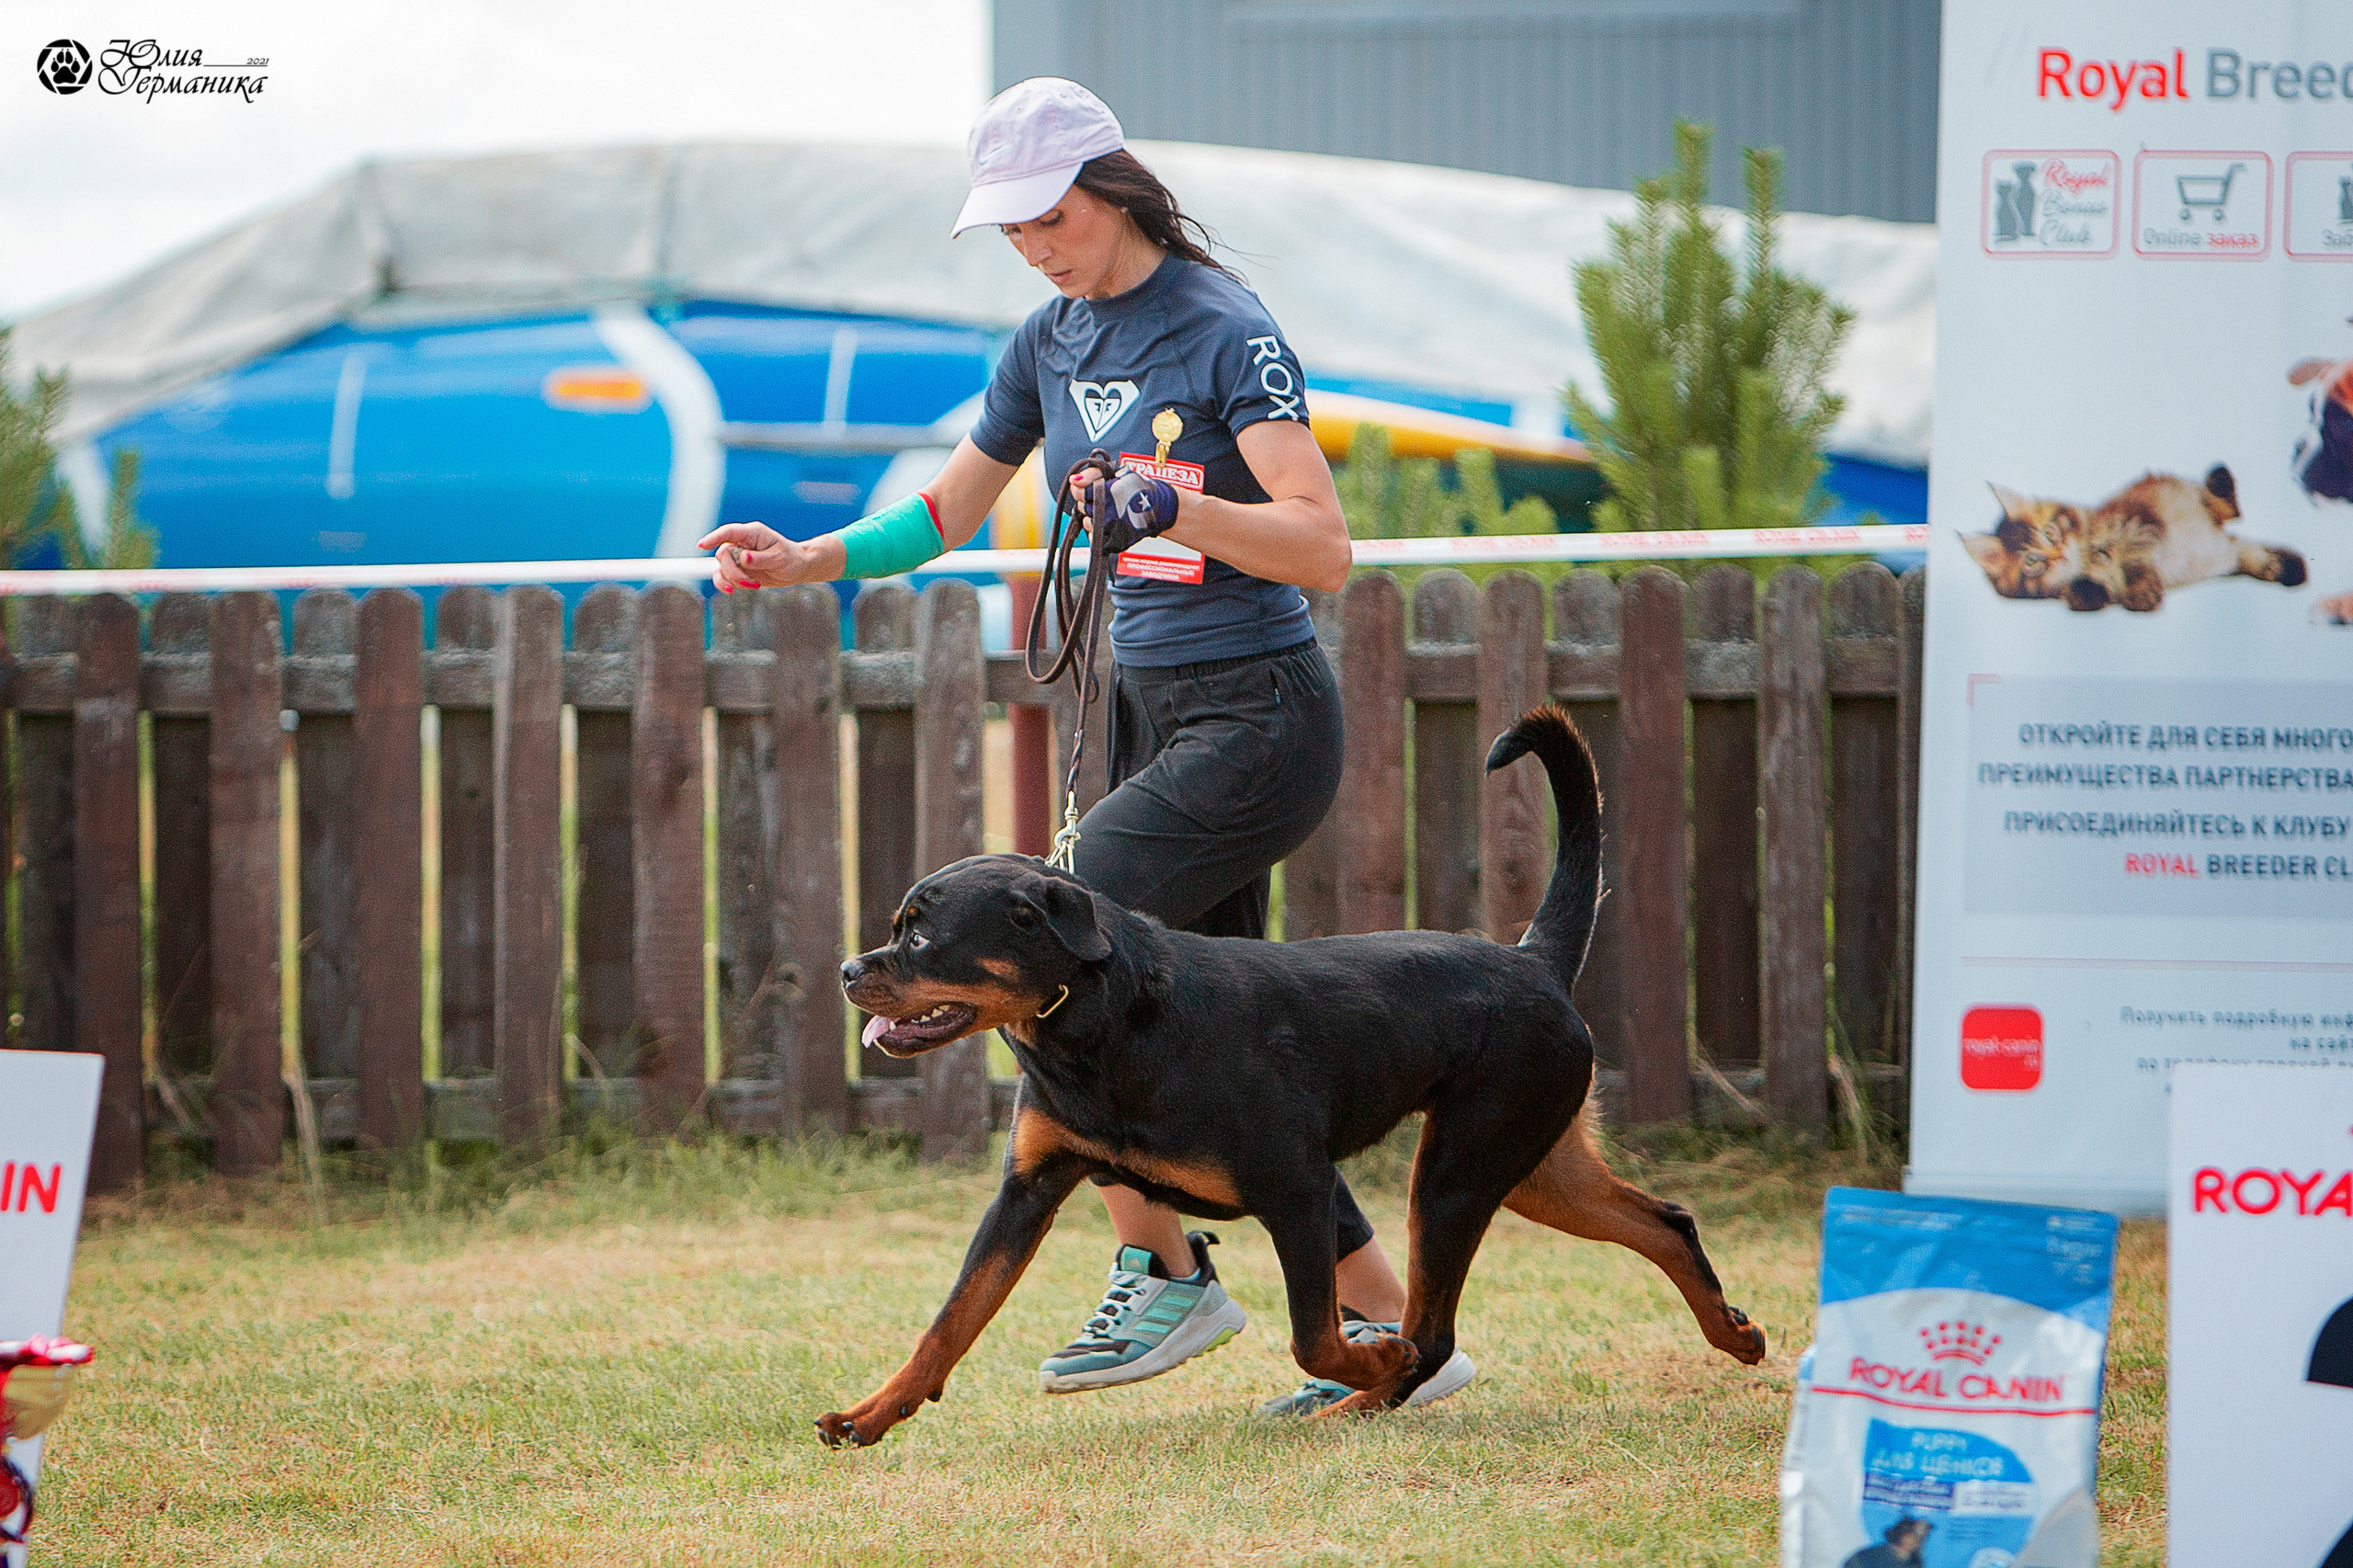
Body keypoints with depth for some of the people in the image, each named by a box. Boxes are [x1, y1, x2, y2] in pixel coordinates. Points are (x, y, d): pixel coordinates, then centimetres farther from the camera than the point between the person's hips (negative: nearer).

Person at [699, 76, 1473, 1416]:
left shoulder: (1226, 333, -13)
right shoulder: (1053, 344, 10)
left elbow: (1324, 547, -20)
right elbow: (948, 509, 22)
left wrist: (1168, 505, -33)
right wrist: (806, 560, 7)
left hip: (1258, 720, -8)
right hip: (1150, 712, 8)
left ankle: (1165, 1272, -7)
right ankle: (1391, 1327, 12)